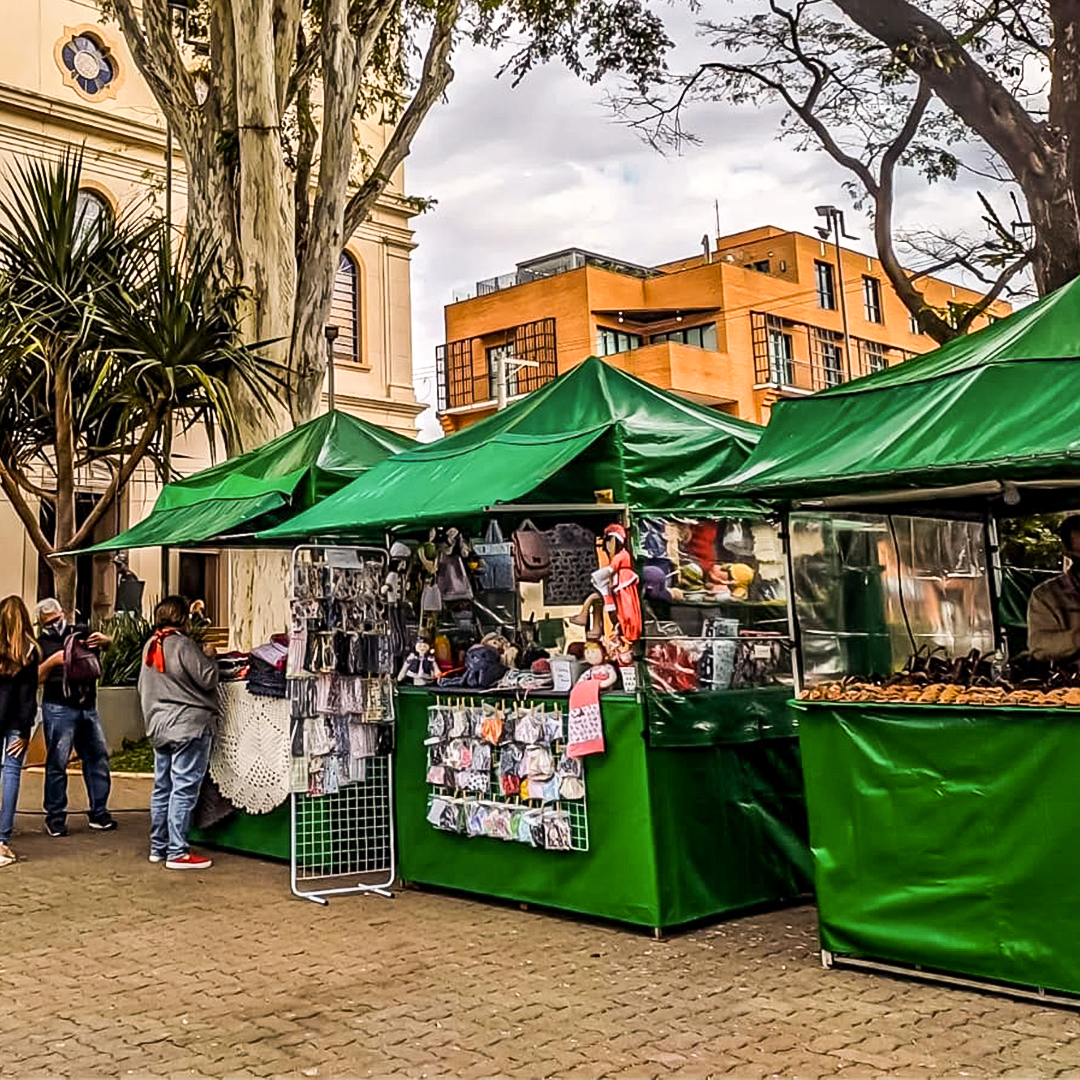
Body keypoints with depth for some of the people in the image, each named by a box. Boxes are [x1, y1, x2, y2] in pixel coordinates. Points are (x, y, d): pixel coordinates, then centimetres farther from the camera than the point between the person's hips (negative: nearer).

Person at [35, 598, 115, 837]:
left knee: (98, 758, 7)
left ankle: (99, 813, 15)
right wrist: (52, 661, -20)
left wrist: (102, 640, -18)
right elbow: (36, 678, -5)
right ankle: (55, 817, 5)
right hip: (59, 711, -4)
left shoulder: (81, 633, 13)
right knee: (57, 763, -3)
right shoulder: (41, 645, 2)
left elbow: (106, 642, 4)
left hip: (88, 709, 4)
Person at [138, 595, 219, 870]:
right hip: (188, 726, -8)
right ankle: (177, 852, -4)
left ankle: (158, 847, 21)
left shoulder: (150, 647, 11)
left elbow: (143, 688, 19)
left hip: (159, 728, 9)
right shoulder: (183, 645, -15)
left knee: (162, 788, 14)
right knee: (184, 789, -5)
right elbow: (208, 679, -14)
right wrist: (209, 656, 1)